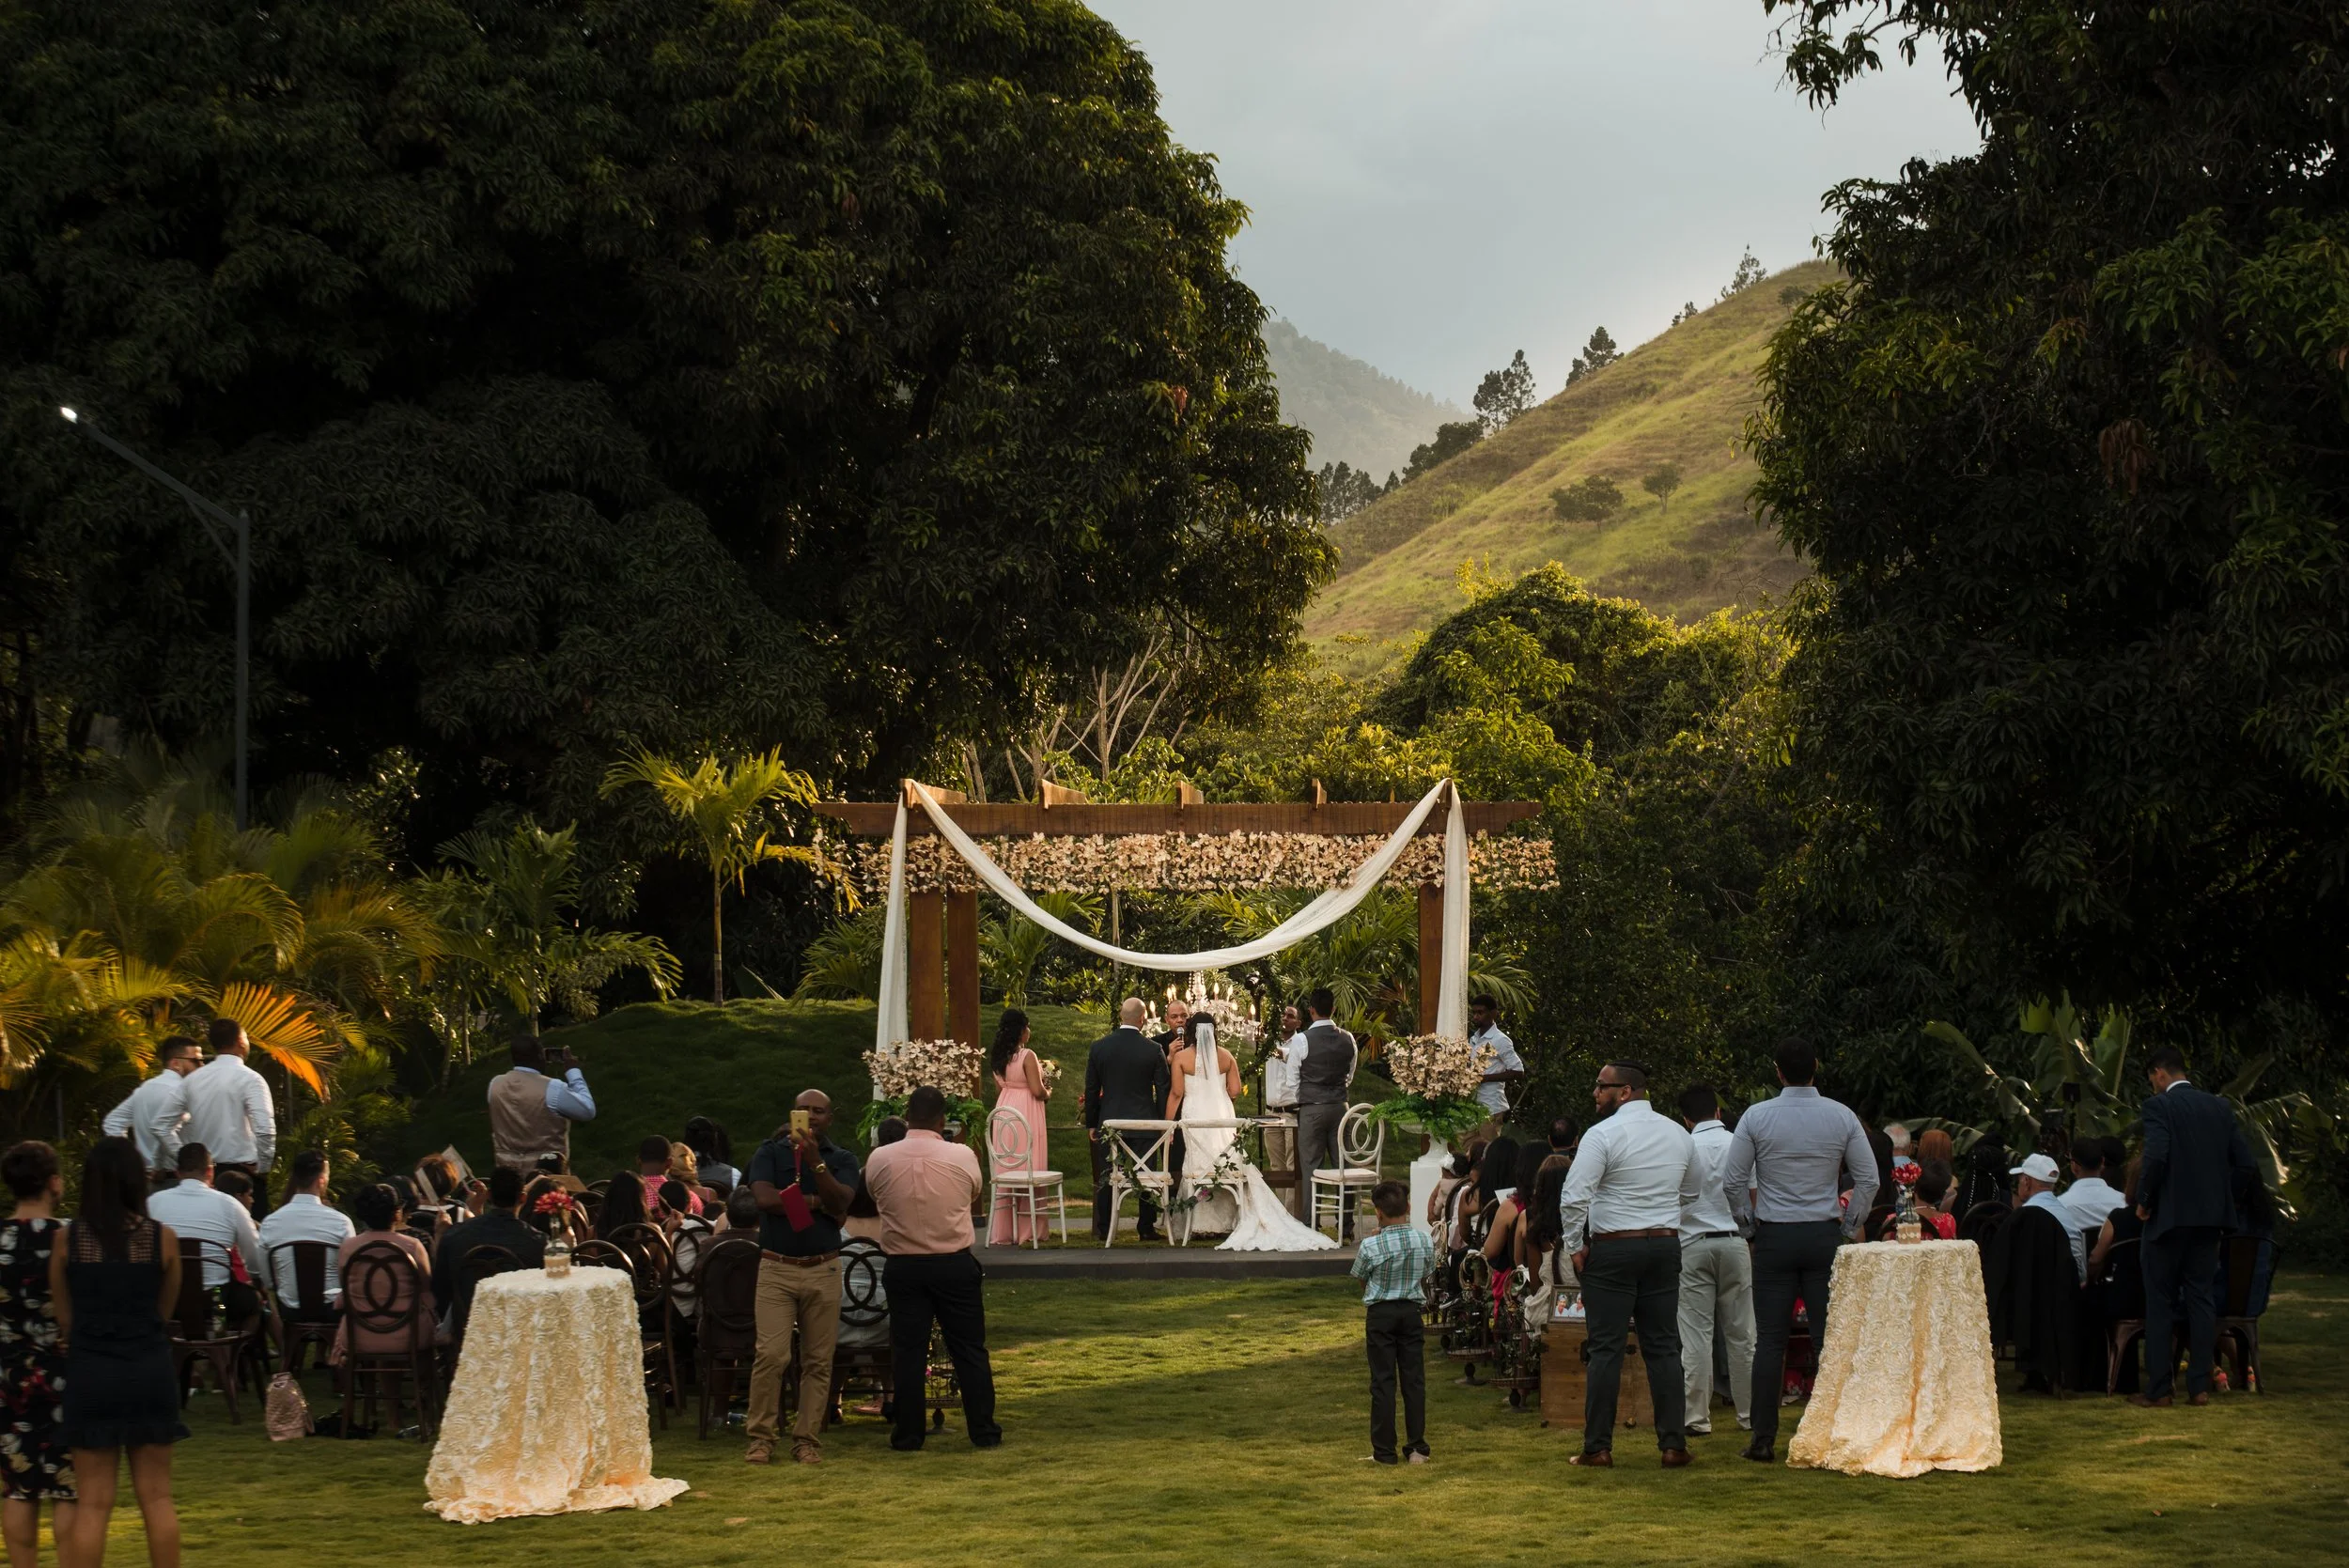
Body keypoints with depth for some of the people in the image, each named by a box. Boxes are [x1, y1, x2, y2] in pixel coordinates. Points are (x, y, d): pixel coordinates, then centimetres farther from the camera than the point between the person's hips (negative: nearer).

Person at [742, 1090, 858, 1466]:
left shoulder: (842, 1160, 9)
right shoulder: (770, 1152, 8)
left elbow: (840, 1204, -9)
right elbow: (765, 1198, -9)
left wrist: (815, 1160, -18)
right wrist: (815, 1202, -5)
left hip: (823, 1269, 2)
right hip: (775, 1268, -2)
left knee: (818, 1360, 1)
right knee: (771, 1354, -11)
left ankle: (807, 1439, 7)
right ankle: (761, 1436, -2)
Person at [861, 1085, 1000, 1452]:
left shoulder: (879, 1160, -7)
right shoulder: (963, 1157, -9)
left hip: (903, 1267, 0)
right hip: (956, 1265, 0)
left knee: (908, 1352, 8)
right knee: (969, 1349, 8)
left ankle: (908, 1434, 10)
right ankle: (983, 1431, 11)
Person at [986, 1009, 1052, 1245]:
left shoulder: (998, 1057, 7)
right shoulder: (1027, 1056, -14)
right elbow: (1037, 1091, -17)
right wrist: (1048, 1094, 6)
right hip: (1026, 1113, -7)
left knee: (1004, 1171, 10)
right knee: (1027, 1169, 1)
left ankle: (1002, 1230, 11)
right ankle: (1025, 1229, 3)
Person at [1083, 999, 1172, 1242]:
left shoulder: (1099, 1047, -2)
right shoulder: (1153, 1050, -7)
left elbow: (1091, 1089, 4)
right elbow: (1163, 1090, -3)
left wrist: (1091, 1123, 12)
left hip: (1110, 1122, 1)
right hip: (1143, 1122, -1)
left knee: (1106, 1178, 7)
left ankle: (1103, 1230, 8)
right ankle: (1147, 1229, 6)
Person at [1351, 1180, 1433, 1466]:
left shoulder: (1371, 1246, -16)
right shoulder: (1424, 1241, -6)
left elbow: (1360, 1279, 0)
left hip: (1380, 1313, -3)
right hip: (1411, 1312, 3)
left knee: (1383, 1381, 3)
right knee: (1414, 1379, 9)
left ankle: (1385, 1450, 5)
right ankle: (1417, 1447, 11)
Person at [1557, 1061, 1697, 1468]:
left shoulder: (1603, 1135, -12)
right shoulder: (1679, 1135, 10)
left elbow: (1573, 1198, -18)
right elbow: (1690, 1194, 23)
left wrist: (1575, 1247, -6)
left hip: (1612, 1250, -5)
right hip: (1666, 1247, 5)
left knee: (1606, 1348, -2)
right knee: (1663, 1347, 8)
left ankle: (1598, 1446, -1)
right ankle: (1674, 1443, 5)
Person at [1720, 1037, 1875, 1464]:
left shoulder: (1756, 1117, -4)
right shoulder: (1842, 1117, 0)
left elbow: (1733, 1180, -3)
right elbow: (1868, 1179, 2)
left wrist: (1746, 1219, 13)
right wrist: (1849, 1227, 12)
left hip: (1774, 1237, -1)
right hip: (1825, 1235, 1)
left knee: (1770, 1340, 1)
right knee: (1829, 1338, 3)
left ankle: (1763, 1441, -1)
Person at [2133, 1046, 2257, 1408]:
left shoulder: (2158, 1106, -9)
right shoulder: (2219, 1107, 10)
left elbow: (2156, 1157, -23)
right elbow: (2246, 1166, 7)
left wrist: (2143, 1200, -10)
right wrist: (2219, 1195, 14)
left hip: (2169, 1216, -5)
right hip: (2210, 1218, 5)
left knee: (2160, 1304, 2)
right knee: (2203, 1300, 9)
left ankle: (2158, 1388, 2)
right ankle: (2200, 1386, 7)